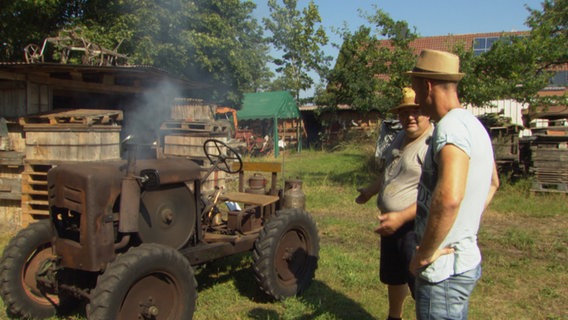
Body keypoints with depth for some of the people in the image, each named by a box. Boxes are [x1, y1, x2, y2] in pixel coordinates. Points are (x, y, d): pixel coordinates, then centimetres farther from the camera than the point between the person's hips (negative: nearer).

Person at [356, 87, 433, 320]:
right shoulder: (401, 137, 8)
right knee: (393, 277, 25)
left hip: (416, 226, -9)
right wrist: (370, 191, 36)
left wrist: (402, 217, -33)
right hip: (391, 223, 9)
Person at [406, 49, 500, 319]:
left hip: (444, 269, -10)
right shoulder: (474, 125, 10)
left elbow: (449, 198, -38)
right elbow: (493, 183, 26)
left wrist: (424, 254, -25)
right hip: (467, 257, 10)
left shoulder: (451, 128, -22)